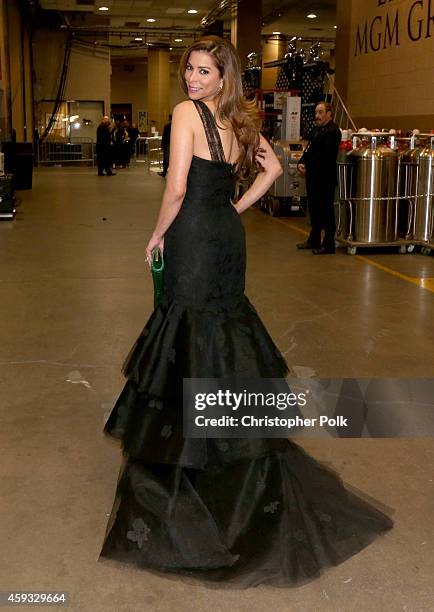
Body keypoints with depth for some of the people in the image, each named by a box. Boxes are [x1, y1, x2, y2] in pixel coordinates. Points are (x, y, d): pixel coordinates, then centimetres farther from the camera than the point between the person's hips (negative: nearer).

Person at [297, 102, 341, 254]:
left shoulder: (332, 131, -14)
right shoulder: (317, 129, 17)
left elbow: (326, 156, -22)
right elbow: (309, 149, 18)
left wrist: (308, 165, -17)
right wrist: (301, 162, 0)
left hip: (325, 178, -10)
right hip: (313, 177, 10)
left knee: (326, 210, -3)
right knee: (314, 208, 17)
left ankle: (328, 245, 3)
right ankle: (314, 240, 29)